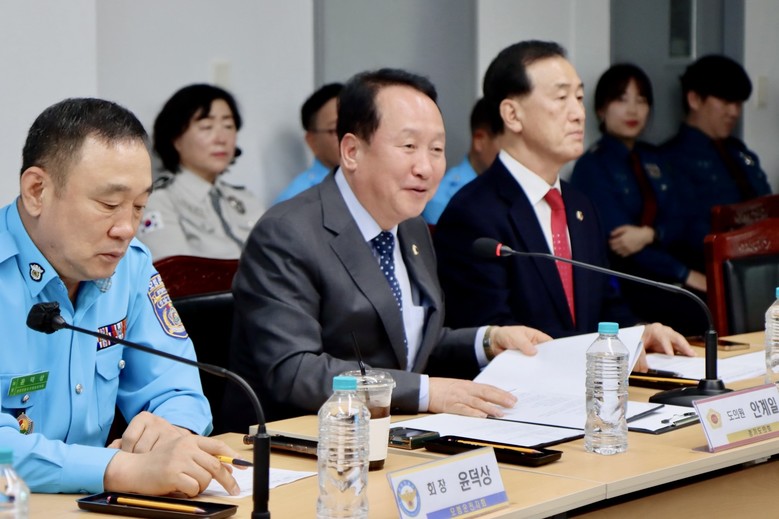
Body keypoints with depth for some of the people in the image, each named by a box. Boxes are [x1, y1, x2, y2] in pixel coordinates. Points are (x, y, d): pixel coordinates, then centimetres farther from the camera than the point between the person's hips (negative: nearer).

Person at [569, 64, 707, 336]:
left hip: (660, 273, 6)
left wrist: (649, 235, -13)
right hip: (618, 282, -6)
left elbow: (677, 224, 11)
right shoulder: (591, 167, -2)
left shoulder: (652, 158, 18)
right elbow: (617, 237, -11)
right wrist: (684, 275, -13)